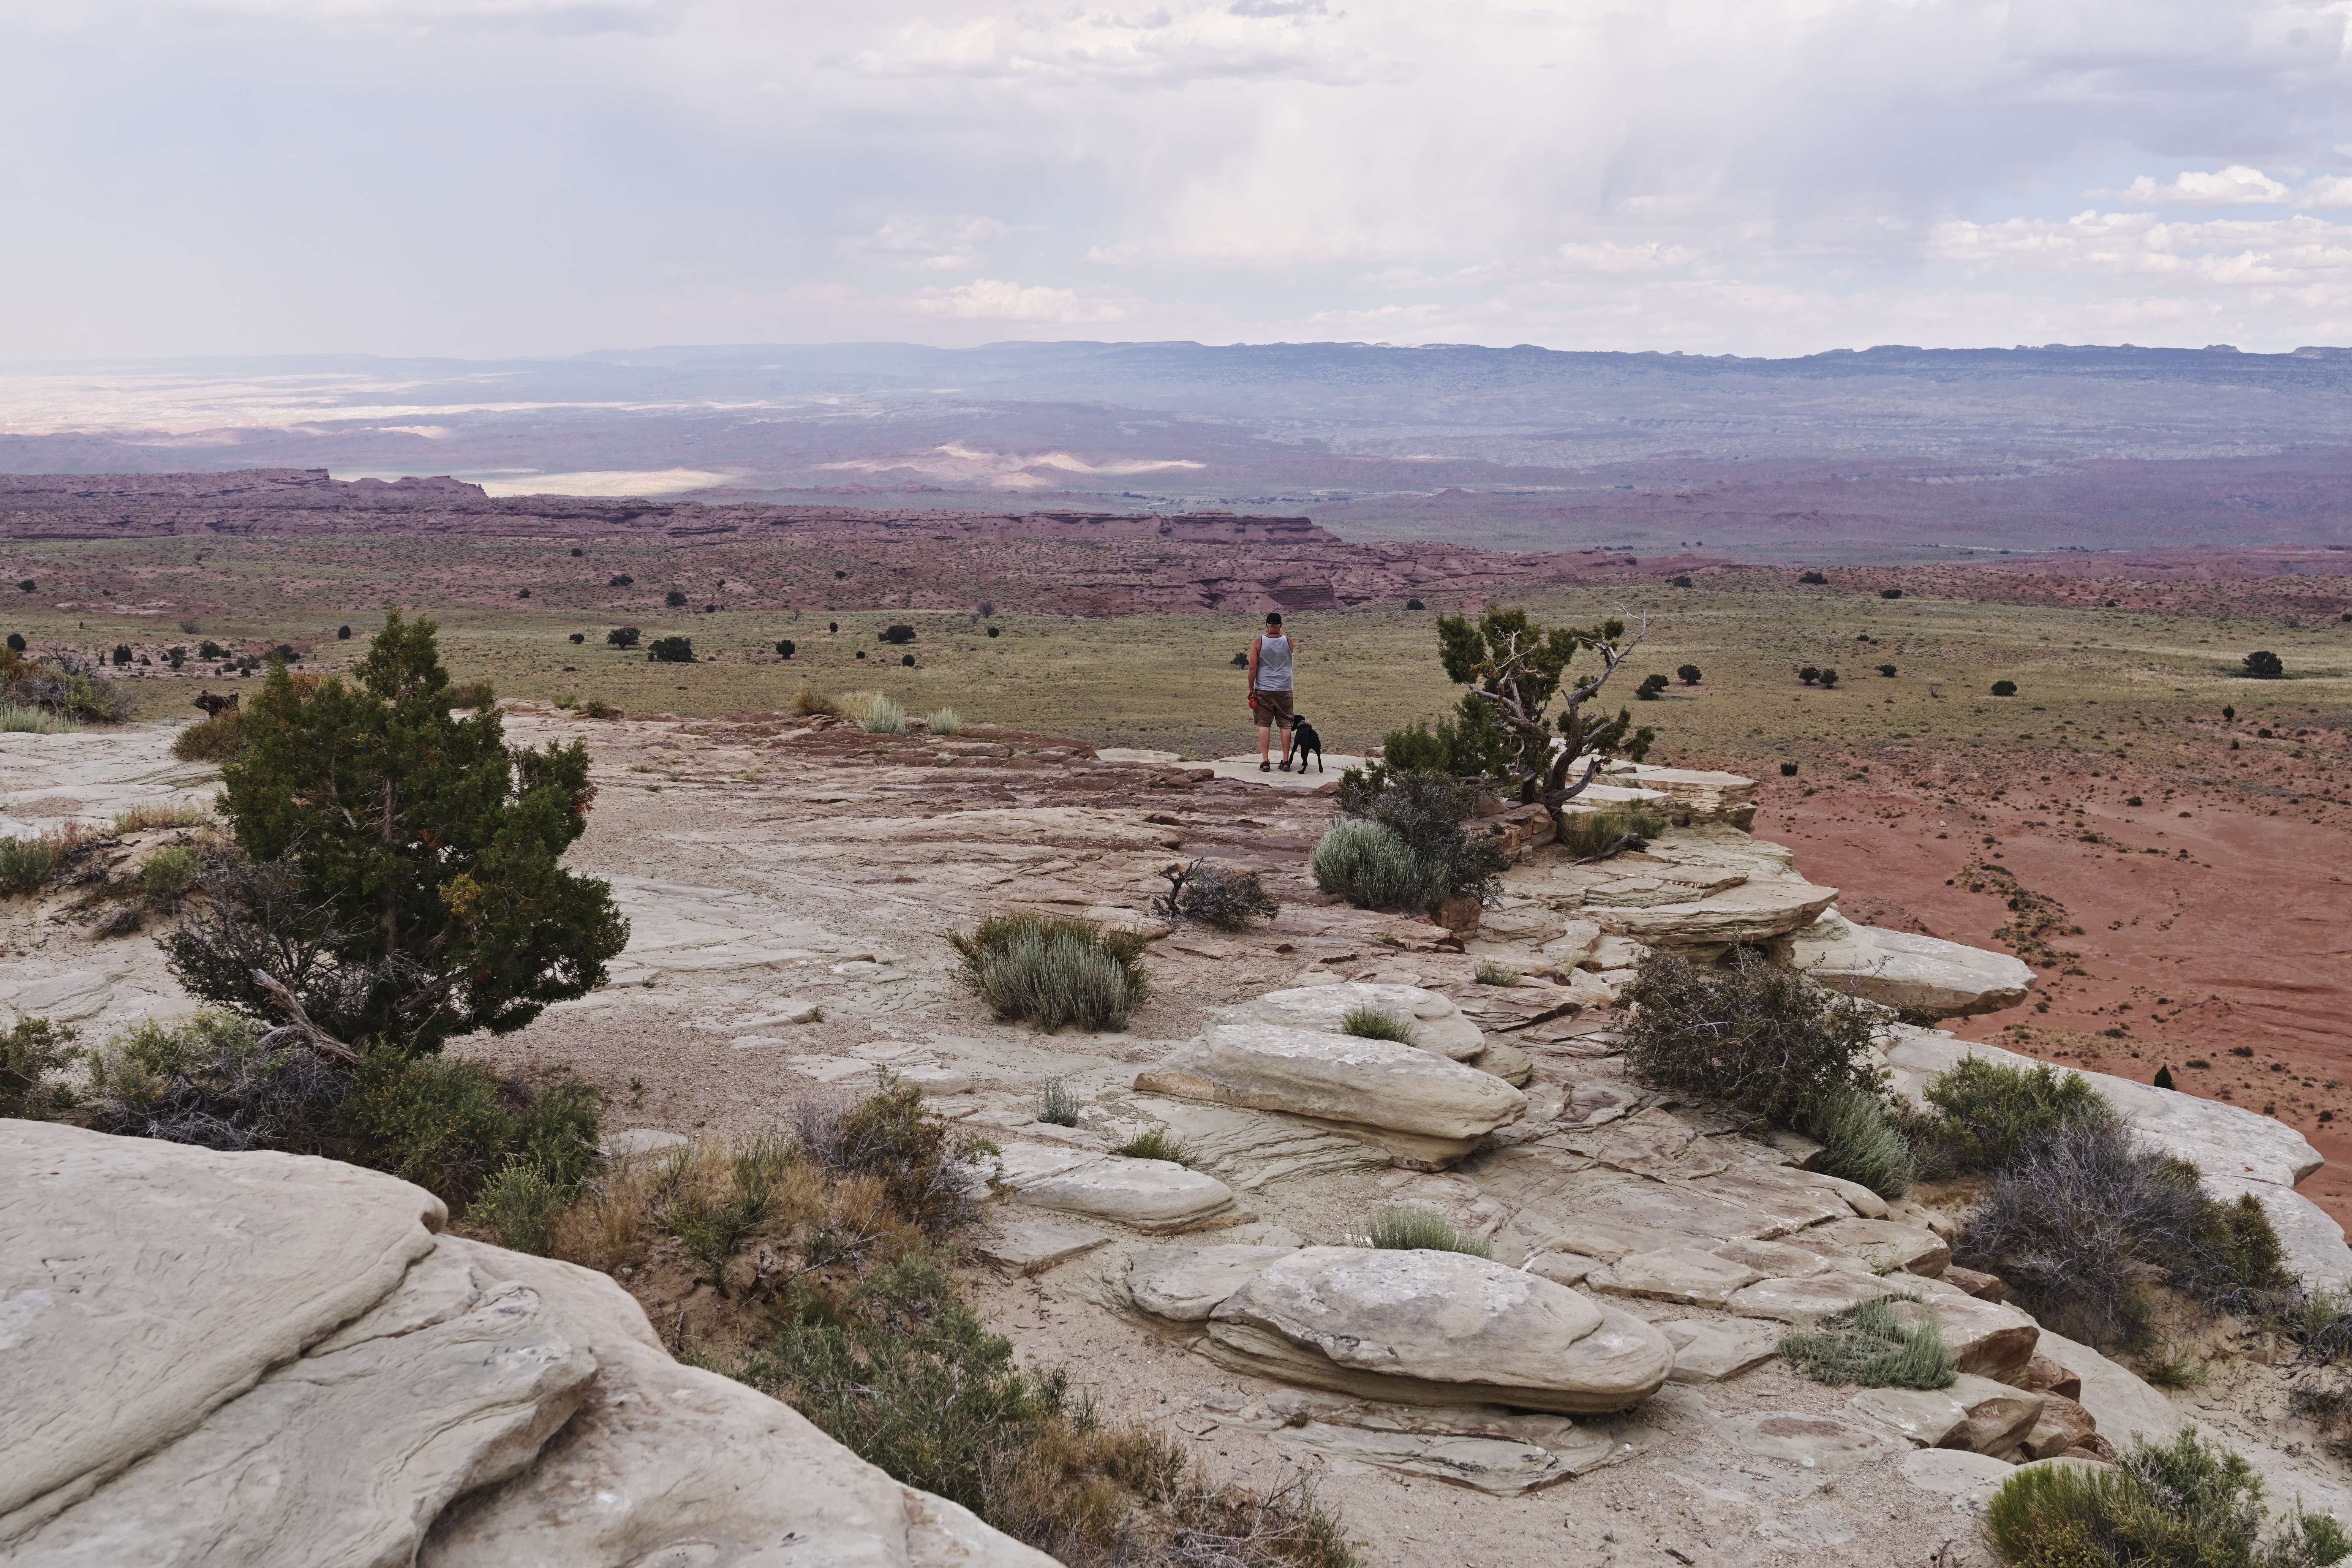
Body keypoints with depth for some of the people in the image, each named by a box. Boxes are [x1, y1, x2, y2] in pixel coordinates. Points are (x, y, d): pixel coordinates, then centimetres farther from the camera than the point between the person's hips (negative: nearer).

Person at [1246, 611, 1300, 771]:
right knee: (1285, 725, 7)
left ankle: (1265, 762, -2)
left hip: (1263, 690, -1)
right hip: (1284, 690, 1)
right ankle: (1286, 761, 7)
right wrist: (1281, 633, 29)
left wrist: (1251, 689, 2)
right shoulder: (1289, 642, 0)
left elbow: (1252, 667, -8)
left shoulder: (1258, 643, -5)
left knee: (1264, 725, 2)